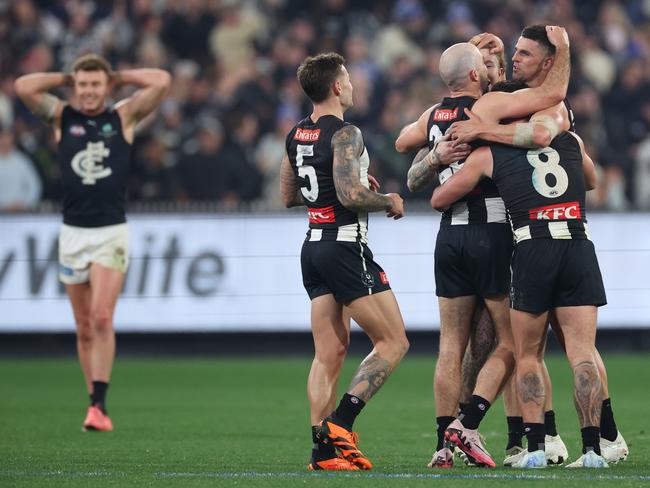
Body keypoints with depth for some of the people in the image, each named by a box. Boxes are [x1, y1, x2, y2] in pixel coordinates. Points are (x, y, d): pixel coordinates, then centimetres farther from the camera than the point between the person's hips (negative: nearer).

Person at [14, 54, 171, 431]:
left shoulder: (125, 116, 4)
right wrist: (66, 78, 6)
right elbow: (24, 86, -5)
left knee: (102, 317, -16)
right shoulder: (62, 117, 7)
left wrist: (119, 76, 6)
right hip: (73, 231, 3)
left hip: (112, 231, -3)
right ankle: (96, 404, 14)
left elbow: (162, 81, -5)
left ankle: (99, 405, -18)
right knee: (85, 328, 6)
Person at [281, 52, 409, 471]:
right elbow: (350, 196, -24)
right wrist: (389, 201, -5)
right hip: (346, 247, -9)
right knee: (394, 342, -1)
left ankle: (324, 449, 2)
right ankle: (340, 422, -11)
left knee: (330, 353, 8)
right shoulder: (344, 134, -14)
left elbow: (289, 196, 22)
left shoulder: (296, 136, 12)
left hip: (314, 246, 9)